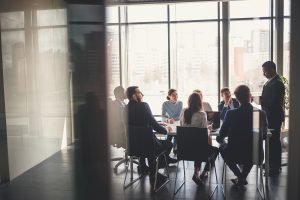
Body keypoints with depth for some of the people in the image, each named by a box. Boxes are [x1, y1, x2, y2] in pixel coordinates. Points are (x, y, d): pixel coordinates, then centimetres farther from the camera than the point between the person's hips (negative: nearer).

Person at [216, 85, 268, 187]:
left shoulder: (231, 113, -15)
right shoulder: (262, 113, -8)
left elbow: (221, 135, -3)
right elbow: (264, 134, 8)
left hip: (234, 155, -2)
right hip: (256, 156, 3)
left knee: (222, 146, 30)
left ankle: (240, 177, 24)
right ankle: (242, 178, 33)